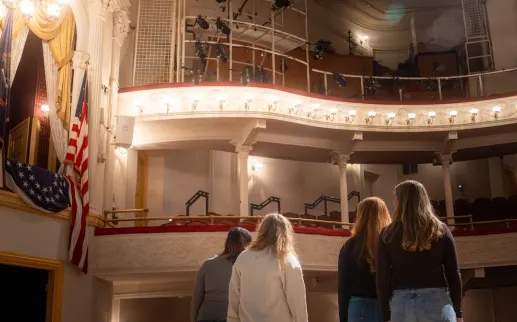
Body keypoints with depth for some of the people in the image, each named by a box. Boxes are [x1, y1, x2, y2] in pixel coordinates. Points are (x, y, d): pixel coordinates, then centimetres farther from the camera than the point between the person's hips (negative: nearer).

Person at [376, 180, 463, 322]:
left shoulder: (388, 235, 3)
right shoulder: (440, 230, 5)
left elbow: (382, 278, 0)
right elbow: (454, 274, 5)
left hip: (402, 303, 0)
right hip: (437, 302, 0)